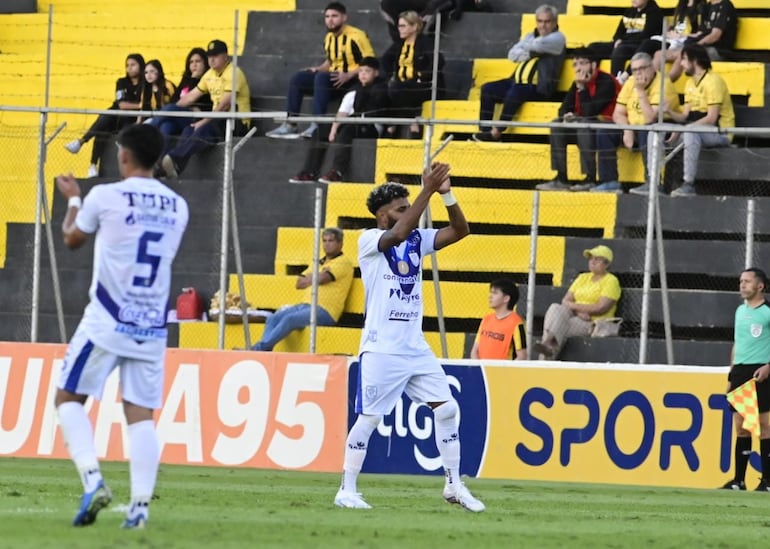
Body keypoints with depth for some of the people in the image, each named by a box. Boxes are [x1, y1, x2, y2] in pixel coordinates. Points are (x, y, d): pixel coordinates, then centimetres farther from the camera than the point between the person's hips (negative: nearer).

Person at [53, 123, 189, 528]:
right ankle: (140, 505, -5)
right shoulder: (177, 206, 7)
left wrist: (72, 199, 30)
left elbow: (72, 238, 10)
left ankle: (92, 479, -11)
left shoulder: (106, 196, -7)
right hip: (152, 326, 4)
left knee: (69, 397, 8)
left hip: (107, 322, -4)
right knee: (140, 412, 5)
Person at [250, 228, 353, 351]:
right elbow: (299, 283, 16)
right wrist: (315, 278, -1)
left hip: (325, 311, -8)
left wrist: (308, 279, 6)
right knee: (273, 318, -12)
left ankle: (259, 348, -32)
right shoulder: (320, 262, 24)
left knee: (290, 319, -29)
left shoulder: (343, 262, -1)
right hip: (306, 305, 8)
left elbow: (321, 278, -15)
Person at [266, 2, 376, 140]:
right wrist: (318, 69, 6)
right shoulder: (329, 37, 13)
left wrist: (349, 75, -26)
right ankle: (290, 125, -12)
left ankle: (317, 126, -40)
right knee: (297, 78, -5)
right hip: (333, 81, 8)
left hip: (352, 81, -8)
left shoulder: (356, 36, -13)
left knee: (321, 78, -34)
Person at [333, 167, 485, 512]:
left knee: (447, 409, 0)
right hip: (381, 350, -6)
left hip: (416, 349, 6)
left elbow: (459, 230, 5)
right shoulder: (369, 240, -6)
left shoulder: (417, 240, 12)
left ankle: (454, 485, 9)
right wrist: (428, 190, -26)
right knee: (368, 418, -5)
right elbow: (399, 233, -26)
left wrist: (446, 194, -10)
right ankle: (347, 490, 4)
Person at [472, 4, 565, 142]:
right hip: (518, 82, 7)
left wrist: (524, 47, 1)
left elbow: (538, 45, -19)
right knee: (487, 89, -12)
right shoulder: (531, 36, 21)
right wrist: (530, 53, -8)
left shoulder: (558, 38, 1)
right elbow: (512, 55, 8)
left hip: (540, 88, -7)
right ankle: (484, 131, -17)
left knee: (515, 92, -36)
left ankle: (496, 133, -29)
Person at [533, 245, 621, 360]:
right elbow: (565, 301, 12)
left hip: (594, 324, -6)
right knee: (555, 308, -27)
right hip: (574, 317, 6)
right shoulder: (583, 278, 22)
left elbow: (601, 308, -12)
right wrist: (579, 311, -10)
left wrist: (574, 306, -7)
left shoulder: (611, 281, 1)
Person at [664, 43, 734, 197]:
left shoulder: (713, 81, -15)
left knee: (691, 133, -39)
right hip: (696, 129, 9)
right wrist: (670, 112, -12)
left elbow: (711, 118, -21)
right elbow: (685, 116, 9)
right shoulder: (690, 83, 12)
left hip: (720, 132, -9)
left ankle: (689, 185, -43)